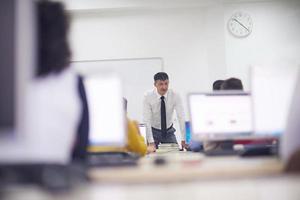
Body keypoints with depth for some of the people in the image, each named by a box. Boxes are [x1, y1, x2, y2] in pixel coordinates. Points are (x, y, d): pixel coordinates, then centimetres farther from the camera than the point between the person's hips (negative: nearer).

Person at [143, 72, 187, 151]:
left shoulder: (175, 96, -18)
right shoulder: (148, 96, -20)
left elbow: (181, 117, -22)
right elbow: (147, 120, -23)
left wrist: (183, 140, -30)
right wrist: (151, 142, -31)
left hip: (169, 132, 1)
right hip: (153, 131, -1)